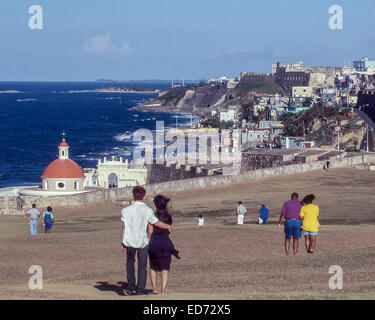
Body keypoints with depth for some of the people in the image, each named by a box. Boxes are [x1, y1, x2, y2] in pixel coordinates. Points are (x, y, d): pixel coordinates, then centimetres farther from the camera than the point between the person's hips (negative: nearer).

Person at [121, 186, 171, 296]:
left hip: (129, 241, 2)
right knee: (142, 266, 8)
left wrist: (122, 242, 7)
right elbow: (157, 223, -5)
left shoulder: (126, 210, -3)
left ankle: (131, 286, 12)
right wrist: (167, 226, 14)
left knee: (130, 262, 22)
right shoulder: (147, 210, -11)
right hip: (142, 241, -2)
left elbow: (123, 227, -1)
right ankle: (140, 290, 7)